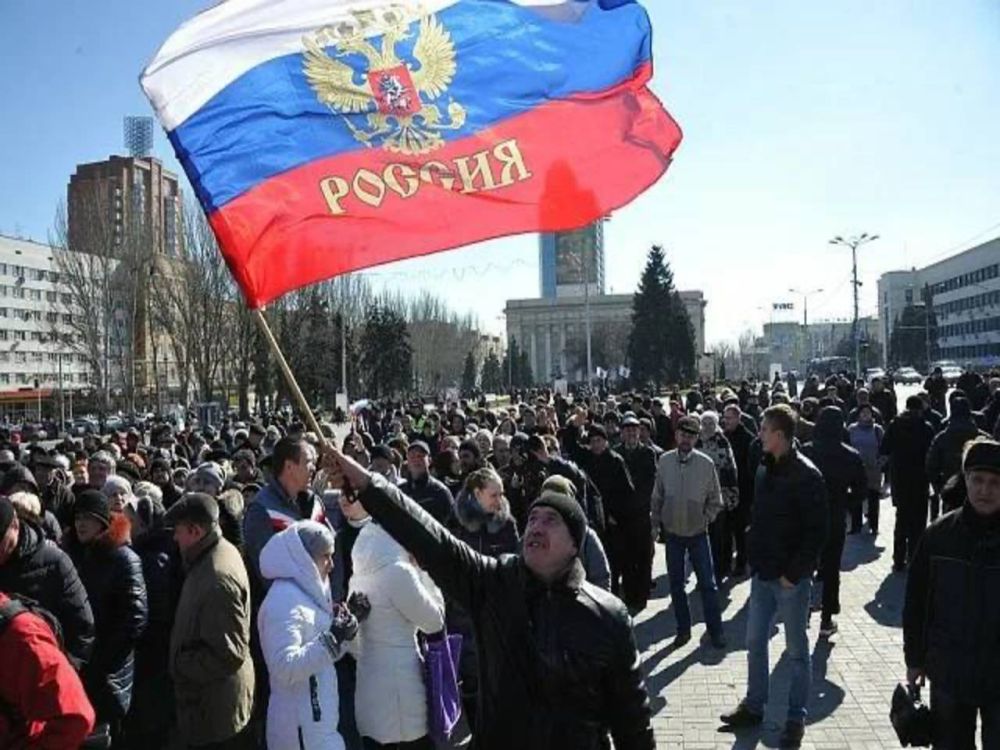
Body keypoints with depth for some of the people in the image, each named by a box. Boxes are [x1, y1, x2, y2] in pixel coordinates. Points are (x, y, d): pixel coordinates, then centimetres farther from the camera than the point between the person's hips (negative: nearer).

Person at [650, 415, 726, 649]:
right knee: (676, 583, 11)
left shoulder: (706, 463, -11)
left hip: (698, 533, -2)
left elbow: (715, 500, -1)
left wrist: (706, 519, -9)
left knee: (707, 583, 3)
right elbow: (657, 496, 4)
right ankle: (683, 629, 24)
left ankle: (715, 630, 17)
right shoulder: (664, 461, -5)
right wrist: (656, 524, 3)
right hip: (672, 532, 2)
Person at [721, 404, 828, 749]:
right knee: (755, 642, 16)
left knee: (796, 650, 8)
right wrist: (754, 559, 9)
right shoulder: (765, 469, 6)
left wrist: (794, 573, -18)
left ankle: (796, 717, 22)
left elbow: (817, 531, -18)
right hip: (762, 573, 7)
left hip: (791, 578, -7)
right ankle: (753, 706, 31)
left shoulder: (806, 475, -16)